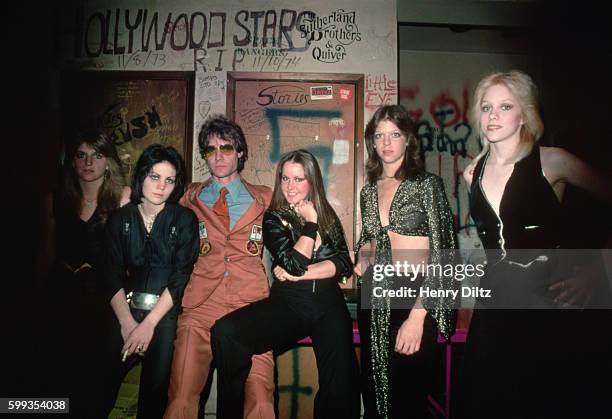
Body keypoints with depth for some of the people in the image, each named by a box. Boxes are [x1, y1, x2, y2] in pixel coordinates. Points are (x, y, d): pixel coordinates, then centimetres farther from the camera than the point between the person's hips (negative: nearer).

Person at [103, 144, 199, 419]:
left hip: (166, 311, -2)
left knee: (155, 385, -18)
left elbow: (180, 277, -5)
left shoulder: (184, 219, 2)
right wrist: (127, 322, -13)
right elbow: (112, 275, 2)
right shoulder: (120, 219, 9)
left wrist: (148, 324, -13)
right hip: (127, 308, 2)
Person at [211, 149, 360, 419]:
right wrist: (310, 222, -1)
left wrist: (300, 274, -7)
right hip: (287, 304, -1)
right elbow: (293, 264, -9)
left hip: (328, 304, 1)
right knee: (225, 331, -27)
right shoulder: (274, 218, 6)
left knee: (341, 385, -24)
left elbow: (344, 264, 3)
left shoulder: (328, 216, 15)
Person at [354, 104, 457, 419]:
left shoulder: (427, 184, -5)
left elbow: (440, 254, -12)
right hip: (374, 298, 5)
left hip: (414, 295, -5)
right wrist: (362, 261, 1)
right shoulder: (369, 190, 10)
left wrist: (417, 315, -19)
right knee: (374, 390, 15)